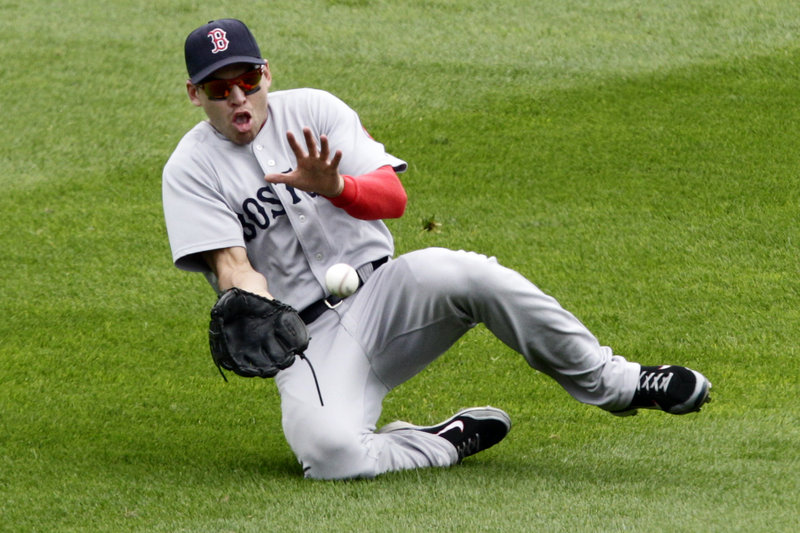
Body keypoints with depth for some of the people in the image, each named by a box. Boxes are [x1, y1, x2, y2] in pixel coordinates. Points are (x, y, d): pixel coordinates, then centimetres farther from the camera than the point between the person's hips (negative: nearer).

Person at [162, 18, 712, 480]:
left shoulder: (311, 111, 3)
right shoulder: (190, 170, -2)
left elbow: (394, 197, -9)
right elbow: (232, 264, -13)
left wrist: (333, 186, -31)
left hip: (380, 296, 2)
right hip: (306, 338, -2)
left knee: (462, 273, -31)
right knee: (328, 450, -35)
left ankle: (610, 381, -18)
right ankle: (448, 441, -7)